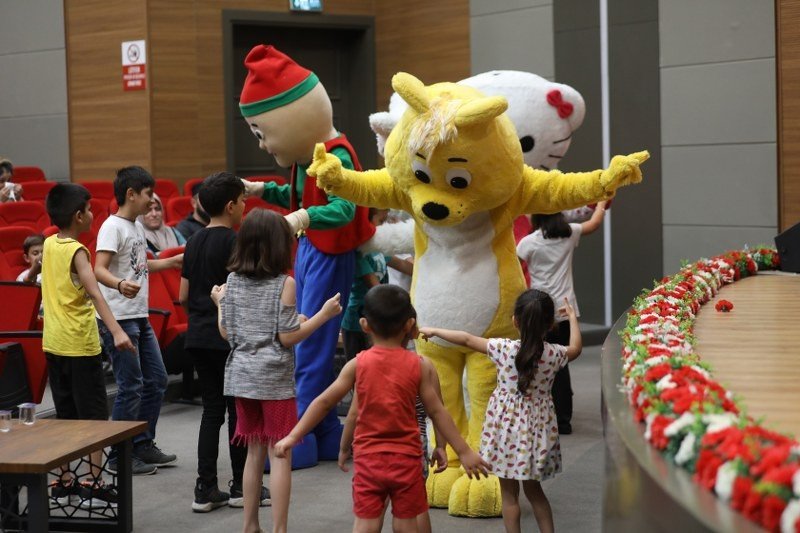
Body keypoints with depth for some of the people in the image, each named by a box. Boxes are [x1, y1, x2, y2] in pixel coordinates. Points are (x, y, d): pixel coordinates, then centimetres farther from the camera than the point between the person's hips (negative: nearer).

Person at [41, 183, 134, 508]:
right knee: (94, 416, -2)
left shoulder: (49, 244, 7)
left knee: (65, 415, 14)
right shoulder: (77, 251, -15)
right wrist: (116, 331, -38)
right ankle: (95, 485, -3)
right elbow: (93, 293, -29)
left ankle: (64, 482, 18)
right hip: (80, 345, -8)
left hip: (53, 343, 8)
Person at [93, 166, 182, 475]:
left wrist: (172, 262, 33)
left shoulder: (137, 227, 14)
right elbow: (99, 269, -24)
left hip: (140, 317, 10)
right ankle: (120, 456, 5)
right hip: (118, 318, -10)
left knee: (156, 380, 14)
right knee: (130, 386, -5)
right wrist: (120, 284, -43)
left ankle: (143, 445, 25)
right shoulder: (113, 227, -13)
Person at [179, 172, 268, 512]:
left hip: (198, 337, 7)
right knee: (238, 410, 4)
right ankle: (241, 487, 12)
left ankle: (205, 490, 8)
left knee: (212, 409, 10)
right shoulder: (233, 242, -12)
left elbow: (183, 296, 13)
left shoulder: (194, 242, 11)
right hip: (228, 338, -7)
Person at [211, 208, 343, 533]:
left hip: (242, 376, 5)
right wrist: (324, 314, -6)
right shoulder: (284, 283, -11)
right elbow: (287, 337, -12)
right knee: (280, 456, 1)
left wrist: (220, 303, 23)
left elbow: (226, 334, 7)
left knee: (255, 452, 15)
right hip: (274, 379, -5)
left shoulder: (233, 281, 4)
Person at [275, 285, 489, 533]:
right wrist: (464, 451, 5)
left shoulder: (358, 364, -4)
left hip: (367, 460, 0)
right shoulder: (419, 365, -5)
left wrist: (293, 437, 5)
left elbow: (323, 402, -2)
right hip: (406, 460, 0)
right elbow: (437, 412, -3)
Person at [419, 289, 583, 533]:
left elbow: (467, 340, -5)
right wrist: (572, 317, 26)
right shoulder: (553, 354, -9)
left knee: (509, 493, 7)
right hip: (538, 428, 3)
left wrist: (433, 331, 8)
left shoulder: (503, 349, -15)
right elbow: (575, 348, 13)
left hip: (507, 425, -3)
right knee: (533, 489, 20)